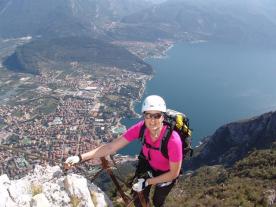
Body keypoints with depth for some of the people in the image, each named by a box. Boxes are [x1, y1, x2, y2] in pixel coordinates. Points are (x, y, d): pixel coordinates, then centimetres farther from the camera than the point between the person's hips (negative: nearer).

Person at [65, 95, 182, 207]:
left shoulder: (173, 140, -40)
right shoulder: (141, 128, -30)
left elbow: (174, 173, -25)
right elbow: (111, 147, -28)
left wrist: (147, 182, -24)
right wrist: (80, 158, -35)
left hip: (166, 174, -2)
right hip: (148, 164, 3)